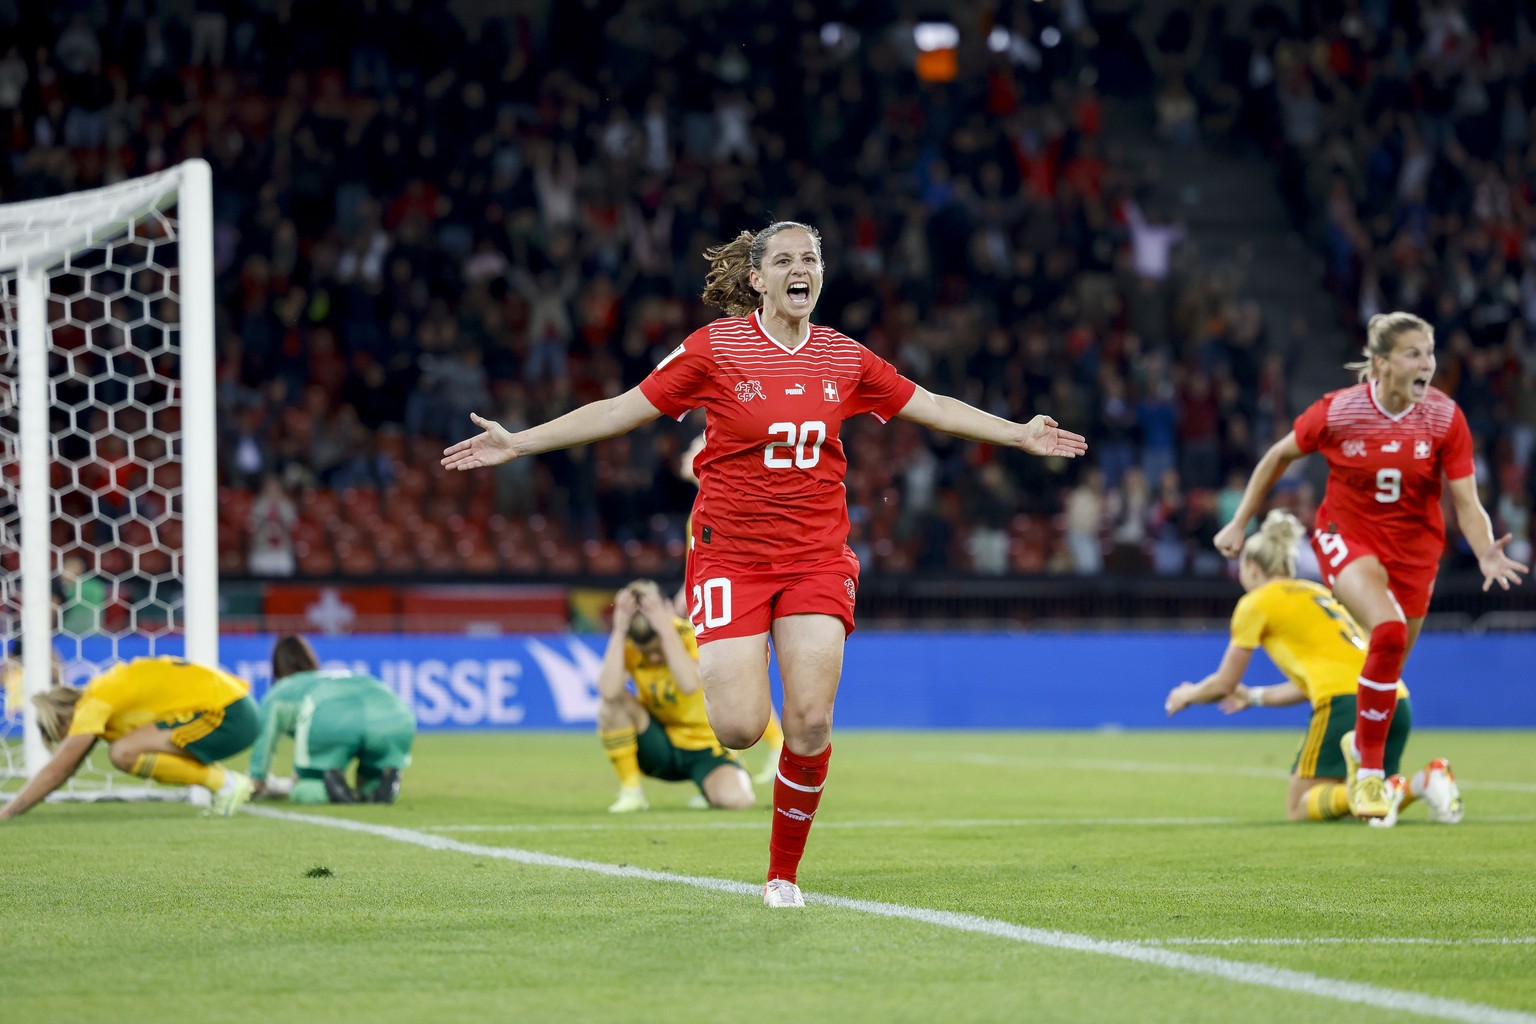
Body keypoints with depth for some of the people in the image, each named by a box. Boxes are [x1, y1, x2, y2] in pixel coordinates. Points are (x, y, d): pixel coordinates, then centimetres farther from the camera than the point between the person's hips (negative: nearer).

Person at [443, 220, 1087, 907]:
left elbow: (931, 407, 17)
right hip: (729, 554, -2)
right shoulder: (716, 348, -4)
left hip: (816, 558, 2)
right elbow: (622, 410, 0)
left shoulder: (845, 359, 5)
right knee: (740, 729, -14)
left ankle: (783, 873, 8)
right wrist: (517, 443, -5)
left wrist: (1020, 435, 17)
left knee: (810, 723, -11)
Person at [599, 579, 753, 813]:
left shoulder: (692, 635, -19)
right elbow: (608, 690, -33)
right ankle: (631, 791, -12)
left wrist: (666, 630, -40)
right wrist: (619, 630, -32)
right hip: (658, 748, 2)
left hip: (704, 748, -2)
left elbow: (689, 685, -40)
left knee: (735, 799, -31)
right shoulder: (627, 645, -12)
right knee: (612, 703, -26)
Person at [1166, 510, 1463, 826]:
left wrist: (1187, 695, 33)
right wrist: (1255, 697, 46)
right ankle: (1424, 781, -11)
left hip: (1347, 703, -7)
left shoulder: (1258, 602, 7)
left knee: (1299, 807, 1)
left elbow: (1224, 684, 13)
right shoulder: (1317, 591, 28)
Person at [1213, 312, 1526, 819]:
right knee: (1388, 630, -30)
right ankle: (1369, 773, -19)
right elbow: (1279, 456, 2)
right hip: (1347, 538, -3)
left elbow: (1466, 502, -12)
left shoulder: (1445, 417, -12)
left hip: (1414, 548, 3)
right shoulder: (1337, 411, -15)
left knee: (1387, 671, 10)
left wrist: (1485, 553, -32)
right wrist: (1239, 523, 6)